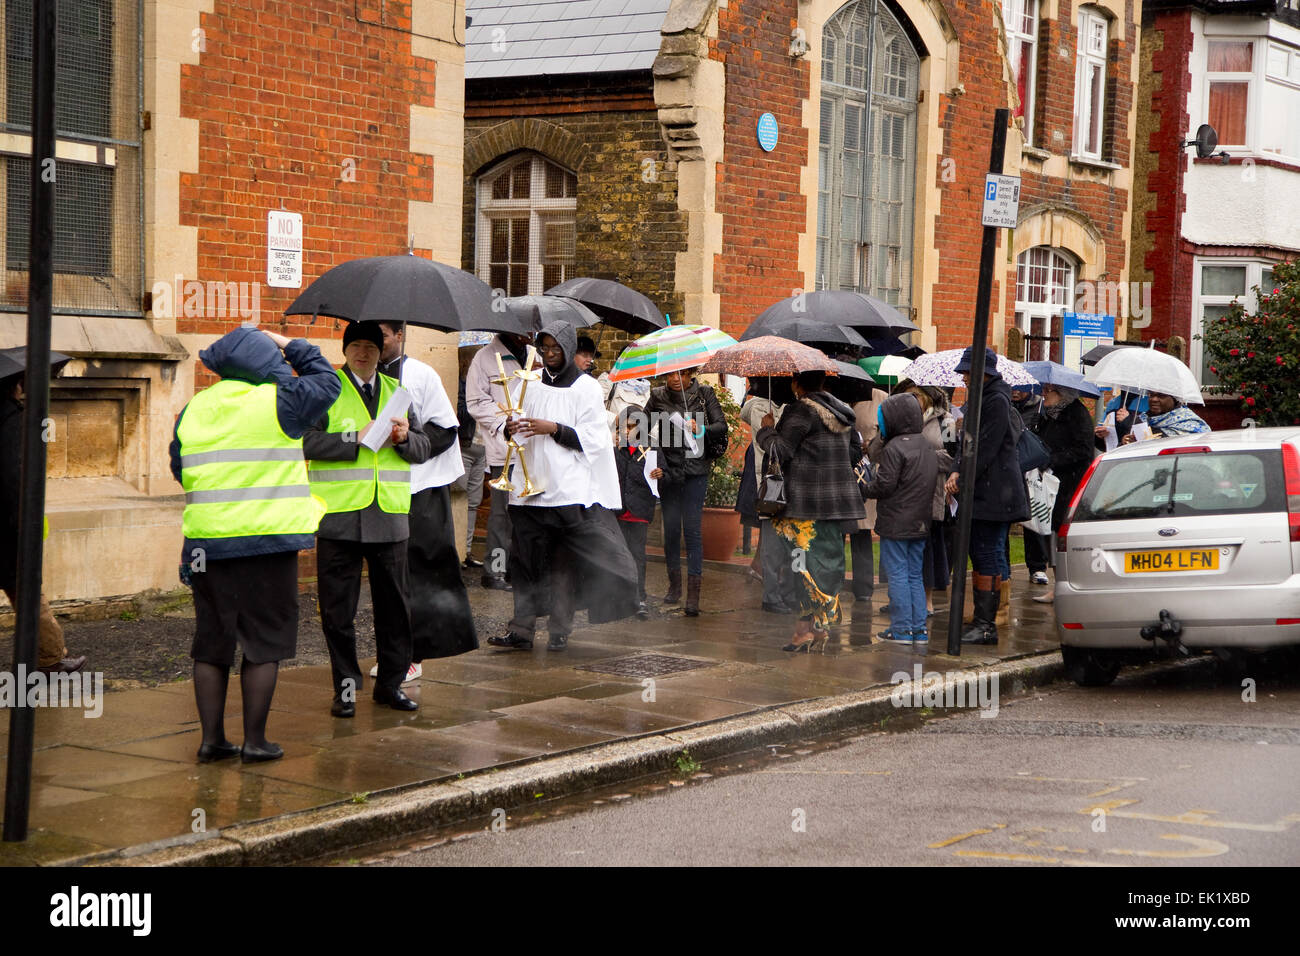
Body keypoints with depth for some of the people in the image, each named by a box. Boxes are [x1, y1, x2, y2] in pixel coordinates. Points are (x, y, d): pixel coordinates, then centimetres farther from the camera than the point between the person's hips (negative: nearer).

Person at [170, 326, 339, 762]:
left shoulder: (192, 410, 9)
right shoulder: (277, 402, -7)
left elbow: (180, 471, 16)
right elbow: (326, 381, 9)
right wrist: (290, 345, 21)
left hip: (205, 541, 5)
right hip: (267, 542, -5)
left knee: (212, 642, 12)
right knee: (264, 643, 4)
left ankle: (211, 738, 15)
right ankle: (255, 740, 6)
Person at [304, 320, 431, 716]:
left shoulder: (398, 392, 16)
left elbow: (423, 450, 14)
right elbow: (307, 442, -9)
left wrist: (406, 437, -7)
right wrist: (356, 438, -17)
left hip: (389, 516, 3)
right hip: (339, 516, -3)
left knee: (394, 605, 7)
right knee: (338, 608, 1)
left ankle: (391, 682, 18)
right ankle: (346, 686, 12)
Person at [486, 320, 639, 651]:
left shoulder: (586, 388, 1)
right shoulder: (531, 383, 13)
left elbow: (591, 439, -5)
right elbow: (521, 432, 16)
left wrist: (553, 429, -15)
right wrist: (511, 429, -7)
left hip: (569, 489, -4)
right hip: (531, 485, 4)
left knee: (564, 563, -2)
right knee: (525, 560, 0)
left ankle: (560, 630, 5)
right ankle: (522, 630, 1)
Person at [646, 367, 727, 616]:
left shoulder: (704, 393, 2)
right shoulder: (658, 396, 5)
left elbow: (722, 425, -2)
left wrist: (701, 429, -21)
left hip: (695, 468, -2)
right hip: (668, 469, 2)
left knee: (692, 527, -7)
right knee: (671, 527, 7)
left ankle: (693, 594, -9)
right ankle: (674, 584, 23)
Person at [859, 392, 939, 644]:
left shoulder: (894, 448, -16)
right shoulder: (928, 447, 11)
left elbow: (884, 486, -18)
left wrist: (864, 488, 3)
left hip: (896, 524, -8)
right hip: (921, 523, 8)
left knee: (897, 573, -2)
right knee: (915, 574, 13)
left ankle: (901, 628, -1)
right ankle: (919, 628, 13)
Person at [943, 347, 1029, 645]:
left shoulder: (996, 401, -13)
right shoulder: (982, 399, 17)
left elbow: (986, 449, -17)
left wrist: (963, 481, -13)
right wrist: (957, 471, 2)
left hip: (993, 494, -10)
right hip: (981, 493, 10)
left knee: (988, 558, -8)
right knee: (980, 558, 12)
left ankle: (986, 625, -5)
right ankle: (982, 621, 17)